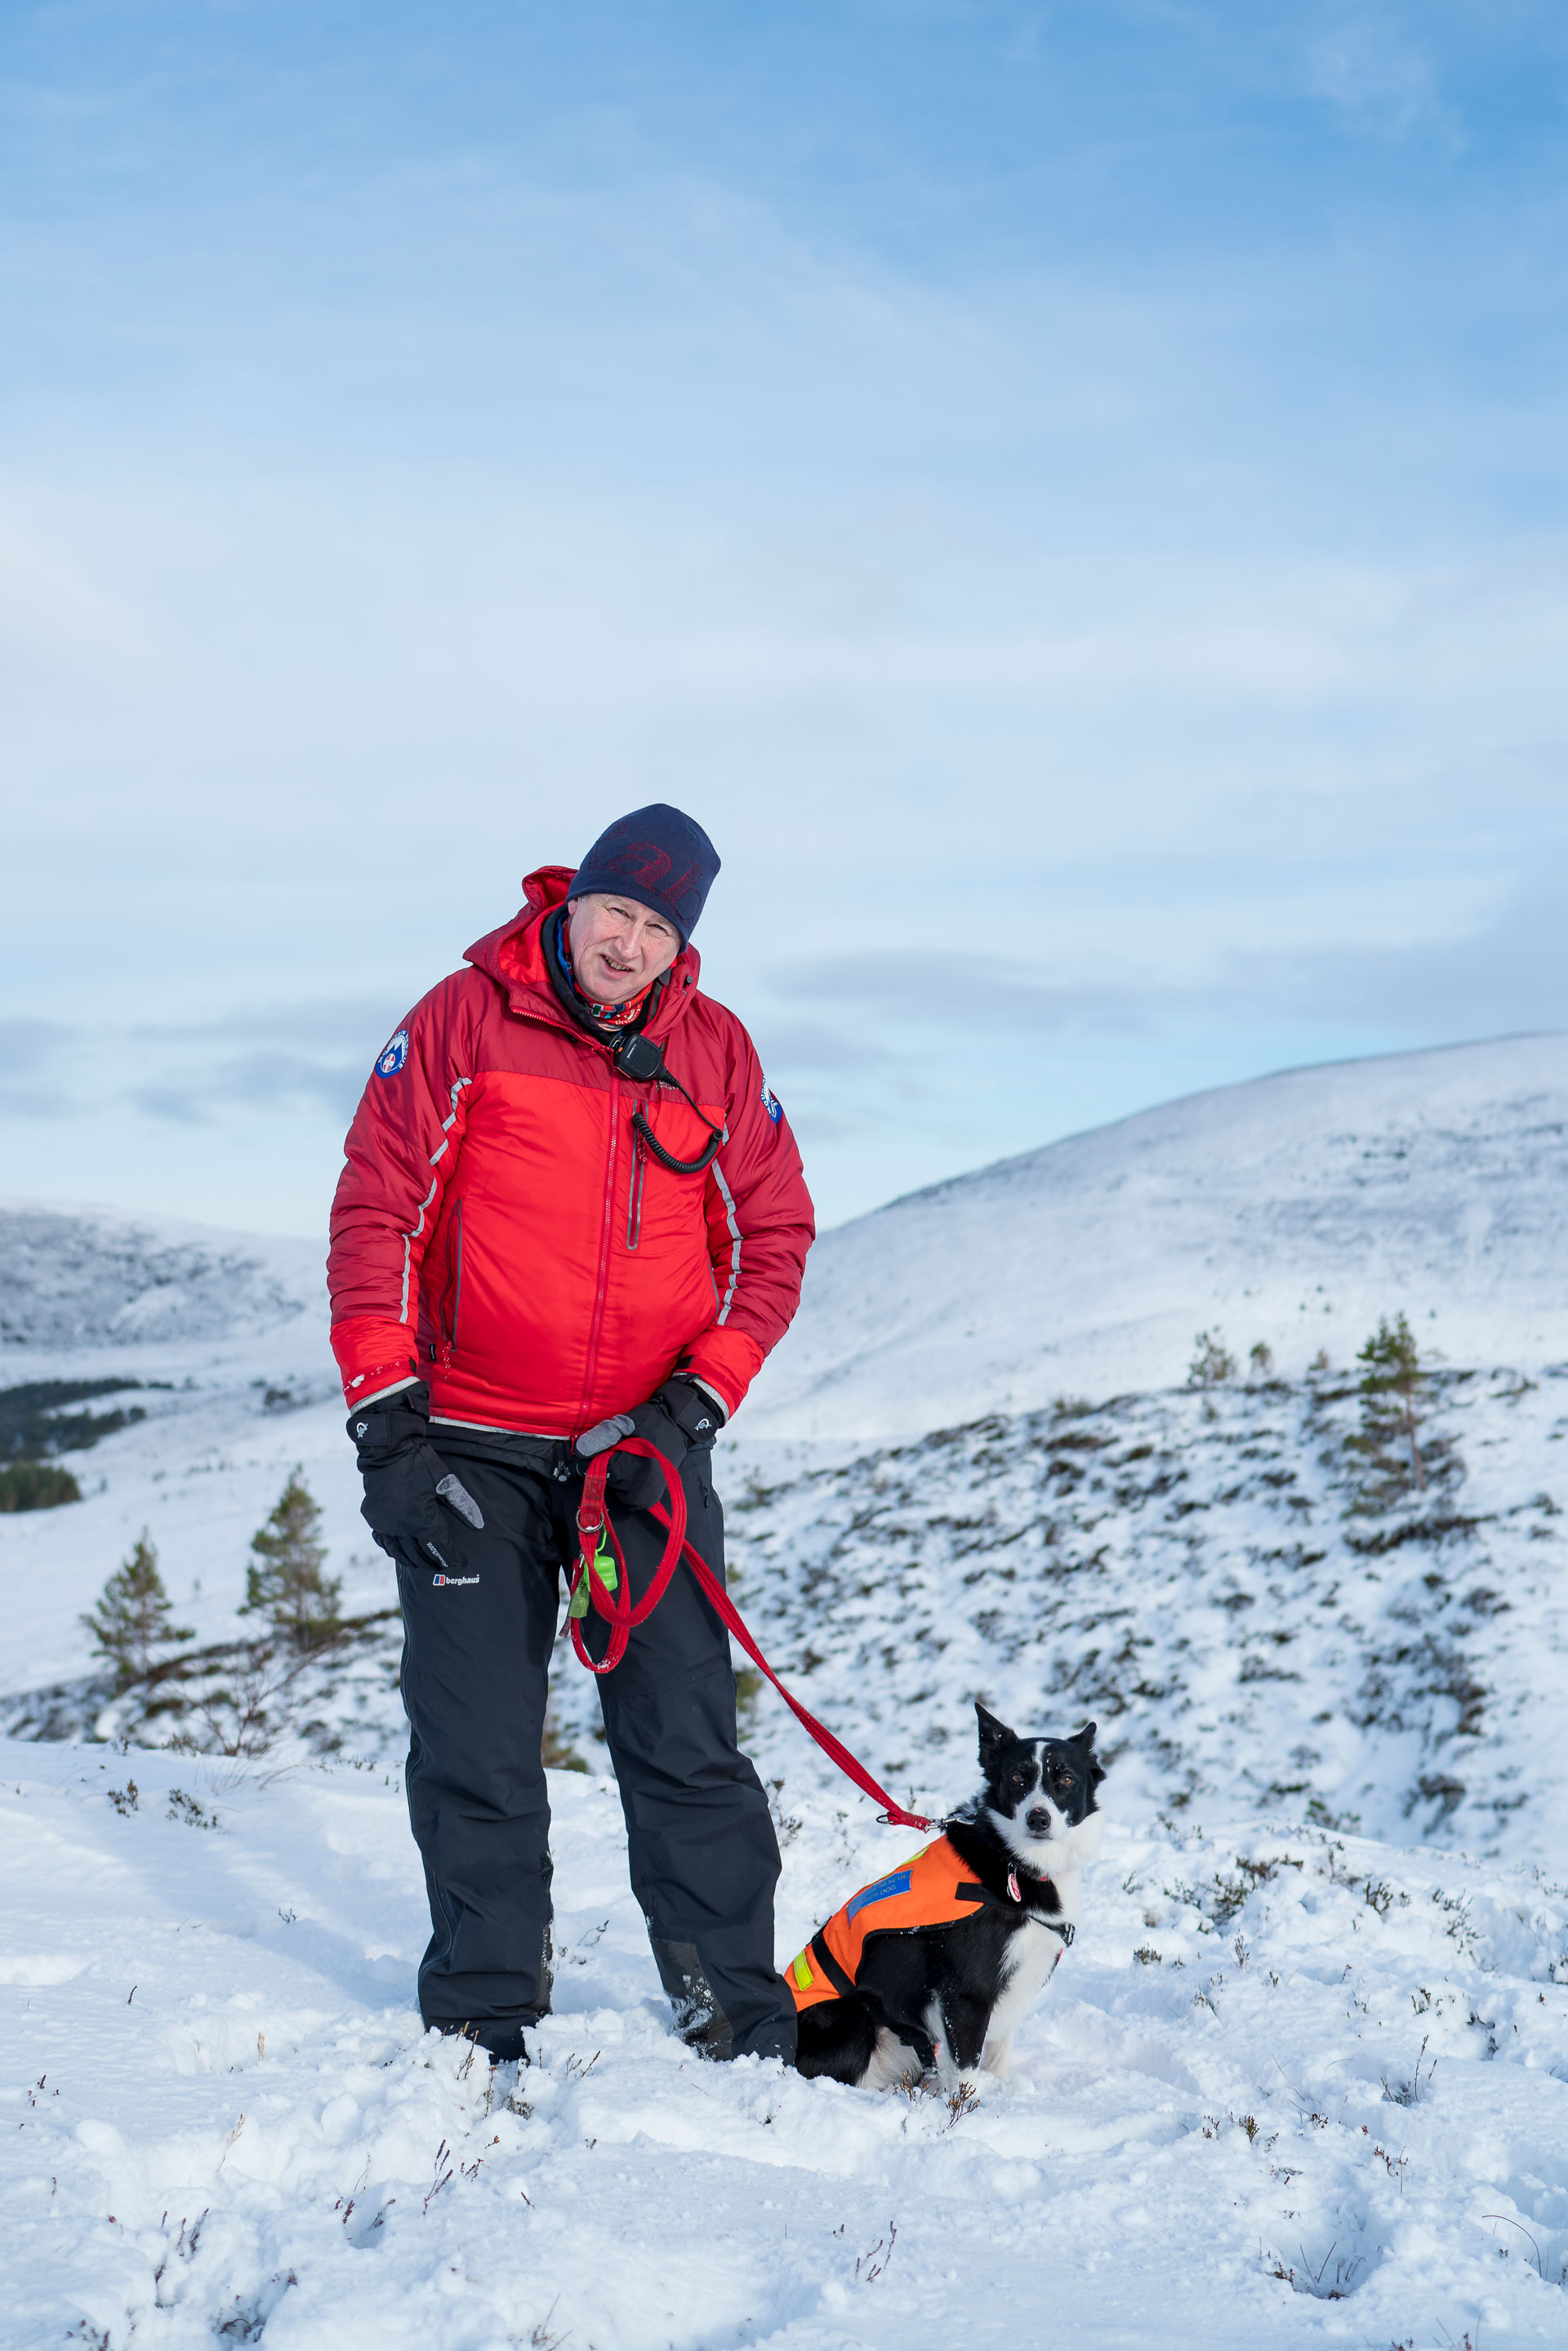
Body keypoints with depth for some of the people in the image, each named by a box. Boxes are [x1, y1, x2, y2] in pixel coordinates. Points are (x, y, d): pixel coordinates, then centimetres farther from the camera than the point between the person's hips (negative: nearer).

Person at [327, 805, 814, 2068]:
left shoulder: (717, 1053, 4)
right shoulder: (462, 1020, -3)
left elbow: (771, 1240, 8)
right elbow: (377, 1217, -2)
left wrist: (696, 1405, -4)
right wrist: (385, 1419, -8)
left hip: (646, 1452, 1)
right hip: (470, 1449, -1)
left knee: (687, 1740, 0)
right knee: (476, 1751, 3)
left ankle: (739, 2012, 10)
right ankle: (482, 2015, 16)